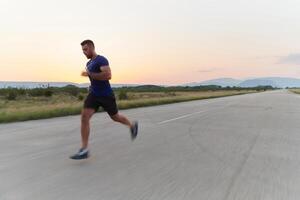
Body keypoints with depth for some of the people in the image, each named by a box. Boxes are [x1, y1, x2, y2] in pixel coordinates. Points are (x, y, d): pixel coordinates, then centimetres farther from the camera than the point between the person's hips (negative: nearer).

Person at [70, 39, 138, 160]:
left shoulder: (101, 60, -14)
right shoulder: (89, 63, 14)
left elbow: (108, 75, -30)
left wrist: (89, 74, -26)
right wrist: (92, 86, 16)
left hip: (106, 95, -7)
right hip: (93, 95, 7)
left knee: (115, 117, 11)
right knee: (84, 117, -12)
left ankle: (132, 125, 44)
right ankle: (84, 150, -11)